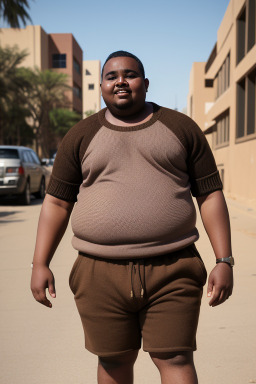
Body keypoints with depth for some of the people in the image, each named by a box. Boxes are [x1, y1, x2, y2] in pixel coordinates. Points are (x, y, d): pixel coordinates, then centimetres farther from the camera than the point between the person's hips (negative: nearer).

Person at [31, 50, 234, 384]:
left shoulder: (181, 128, 6)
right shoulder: (81, 136, 8)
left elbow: (211, 196, 4)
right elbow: (57, 202, 9)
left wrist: (224, 261, -3)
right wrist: (40, 263, 2)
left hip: (172, 273, -1)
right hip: (100, 275, 2)